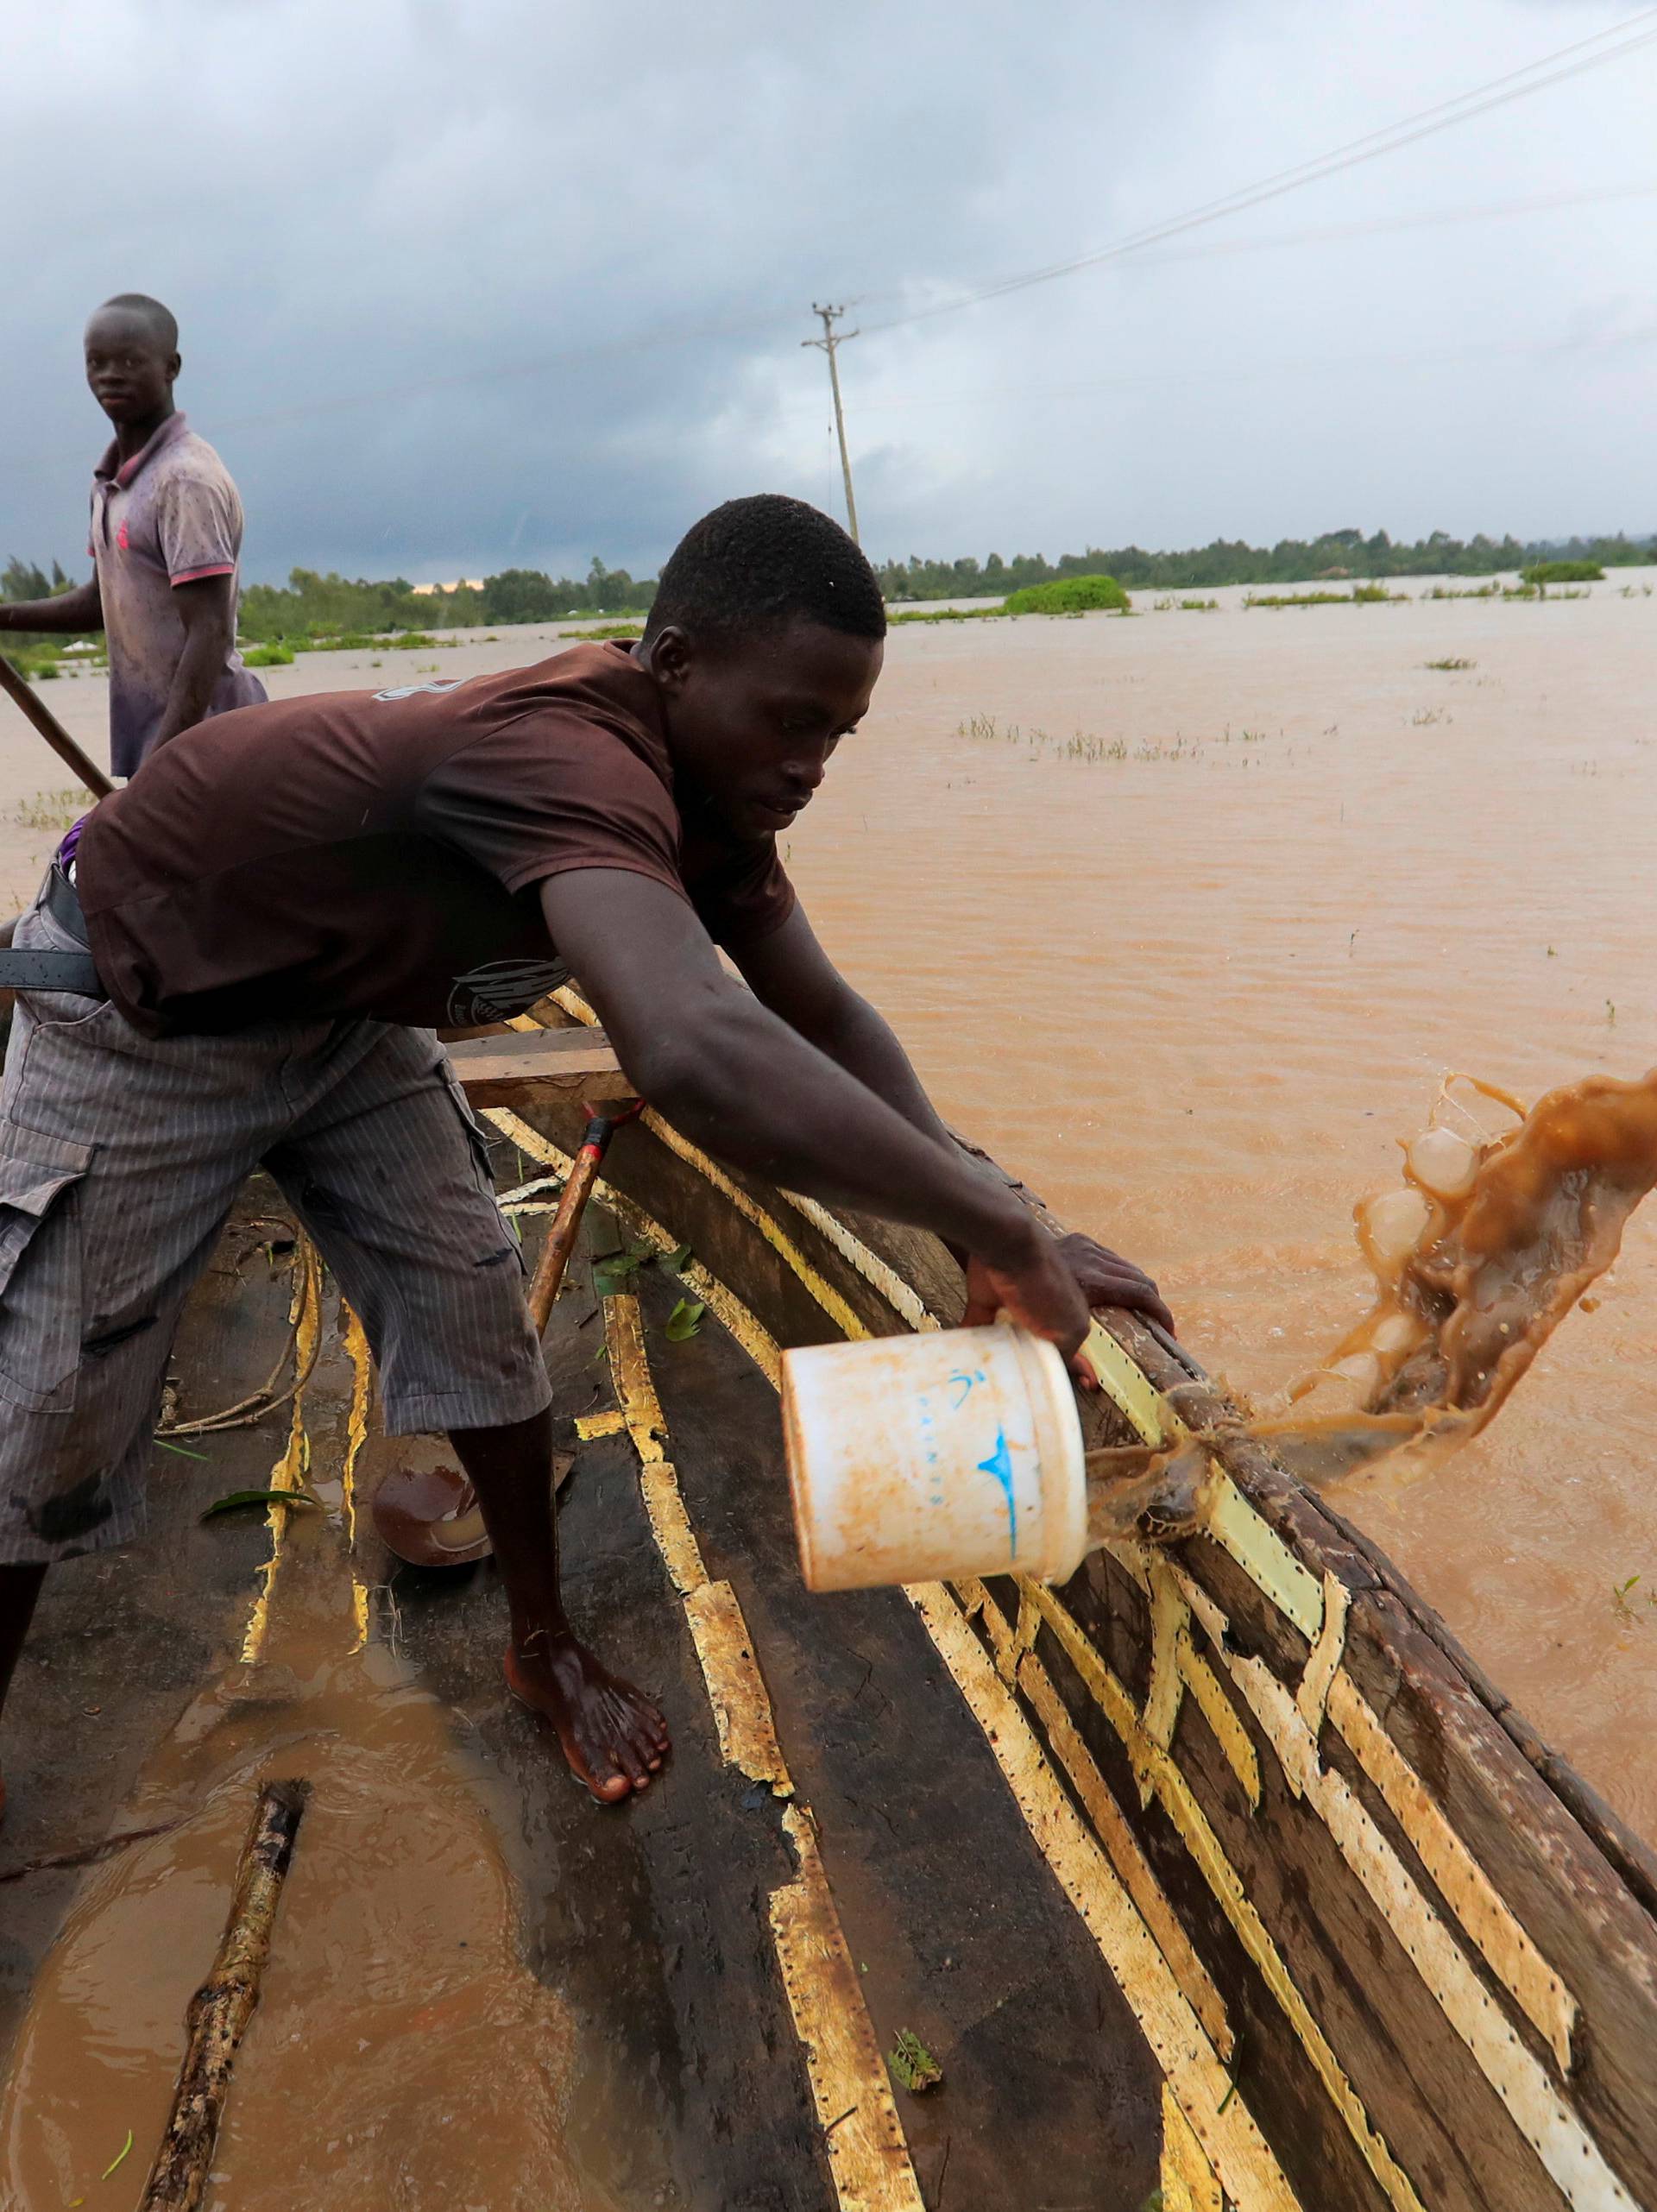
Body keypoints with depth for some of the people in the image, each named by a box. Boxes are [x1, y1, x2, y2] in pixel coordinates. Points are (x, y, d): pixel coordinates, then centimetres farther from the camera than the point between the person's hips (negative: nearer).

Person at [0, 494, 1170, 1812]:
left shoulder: (709, 784, -11)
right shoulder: (578, 760, -41)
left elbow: (825, 1016, -6)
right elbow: (696, 1052, -59)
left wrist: (989, 1230, -18)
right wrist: (995, 1228, -49)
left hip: (339, 1005, 7)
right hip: (142, 1014, -7)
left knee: (475, 1311, 3)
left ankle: (545, 1646, 23)